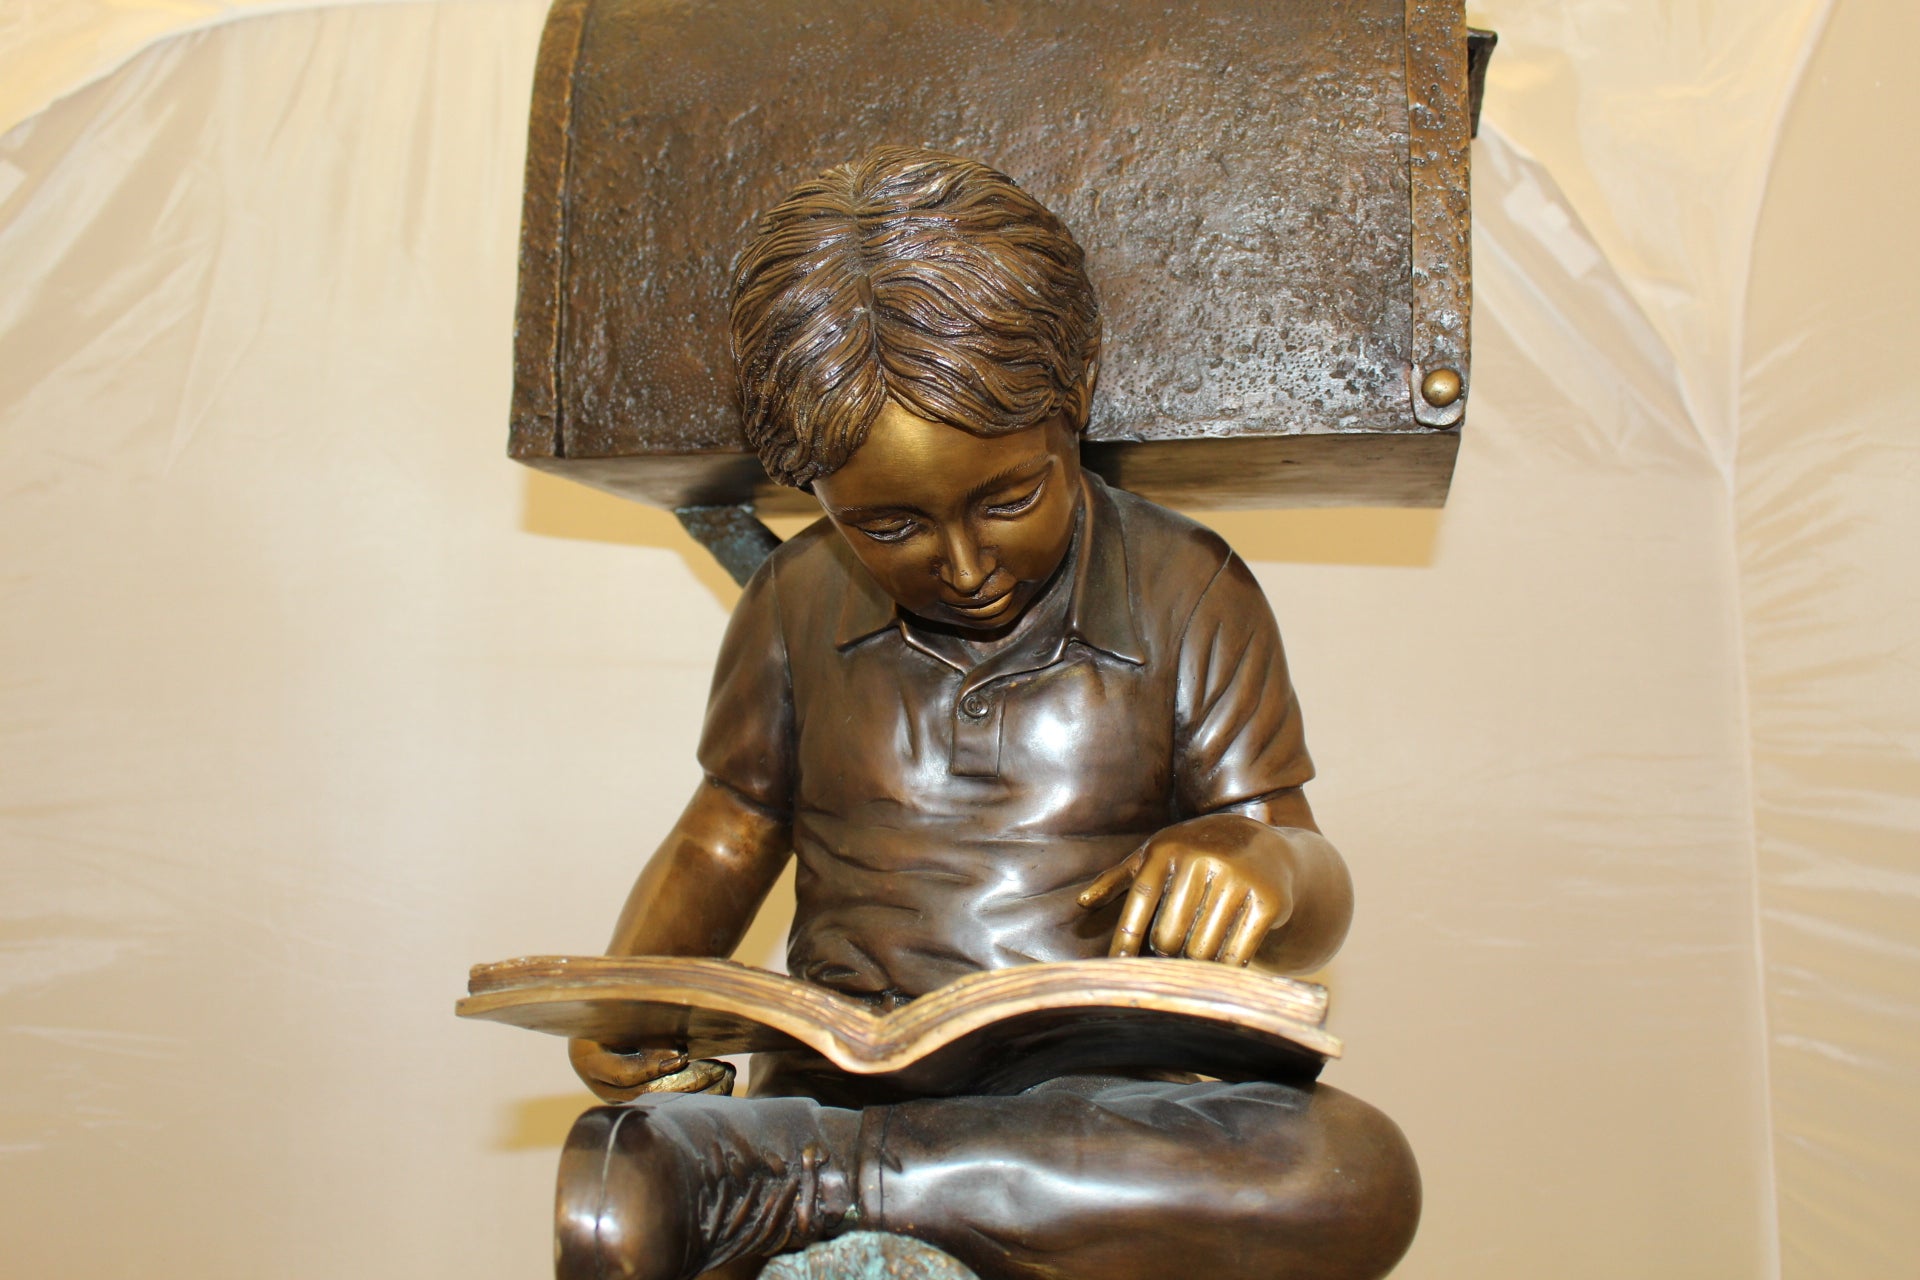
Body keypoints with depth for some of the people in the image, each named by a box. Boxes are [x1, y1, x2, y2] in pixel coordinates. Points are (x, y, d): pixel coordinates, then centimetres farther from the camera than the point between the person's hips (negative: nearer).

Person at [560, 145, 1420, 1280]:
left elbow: (1316, 900, 2)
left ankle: (769, 1174, -28)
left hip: (1110, 1106, 2)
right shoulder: (796, 603, 8)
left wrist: (1263, 866, -23)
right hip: (839, 1083, -1)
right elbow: (725, 840, 15)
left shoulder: (1188, 595, 2)